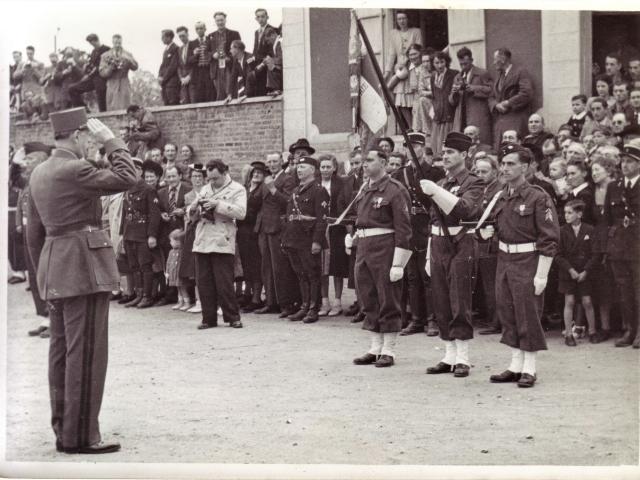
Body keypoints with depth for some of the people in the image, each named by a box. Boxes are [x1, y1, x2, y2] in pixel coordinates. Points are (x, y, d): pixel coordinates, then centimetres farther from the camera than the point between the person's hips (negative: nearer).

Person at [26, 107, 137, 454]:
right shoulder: (74, 170, -15)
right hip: (83, 264, -10)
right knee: (86, 351, -6)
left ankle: (63, 428, 20)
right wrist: (110, 141, -8)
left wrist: (42, 270, 22)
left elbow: (34, 229, 17)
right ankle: (80, 435, -3)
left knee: (61, 349, 13)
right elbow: (126, 178, -17)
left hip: (54, 266, 10)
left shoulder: (39, 172, 14)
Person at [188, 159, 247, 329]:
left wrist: (218, 204, -19)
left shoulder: (237, 189, 2)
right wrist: (195, 205, -2)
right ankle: (209, 318, 13)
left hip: (222, 243, -6)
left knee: (224, 283, -6)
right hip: (202, 242, 6)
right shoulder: (205, 189, 20)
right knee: (203, 283, 4)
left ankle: (232, 317, 6)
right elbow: (191, 216, 21)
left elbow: (241, 212, -14)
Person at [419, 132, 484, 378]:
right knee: (441, 305, 7)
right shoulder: (440, 184, 18)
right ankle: (449, 356, 14)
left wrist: (435, 191, -26)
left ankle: (462, 359, 0)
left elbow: (464, 209, -23)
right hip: (439, 246, 7)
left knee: (460, 304, -6)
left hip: (461, 246, -7)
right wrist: (429, 255, 19)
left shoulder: (473, 183, -3)